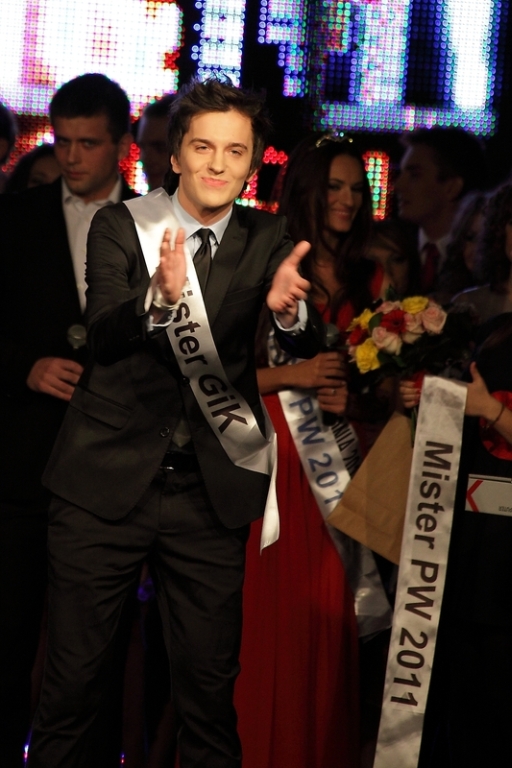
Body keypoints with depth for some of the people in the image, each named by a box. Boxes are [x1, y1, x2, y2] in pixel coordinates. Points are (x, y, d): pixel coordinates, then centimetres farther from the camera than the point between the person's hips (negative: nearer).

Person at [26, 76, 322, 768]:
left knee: (211, 681, 9)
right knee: (75, 677, 5)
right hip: (108, 480, -1)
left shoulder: (267, 241, 2)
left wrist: (288, 307, -35)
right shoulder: (121, 227, -4)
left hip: (213, 491, 2)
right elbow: (103, 336, -19)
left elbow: (307, 347, -11)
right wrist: (159, 295, -40)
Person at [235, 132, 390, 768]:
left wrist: (351, 396, -3)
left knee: (323, 620, 5)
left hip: (337, 470, 3)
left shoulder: (370, 280, 12)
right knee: (260, 617, -1)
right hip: (266, 458, -3)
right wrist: (291, 376, -15)